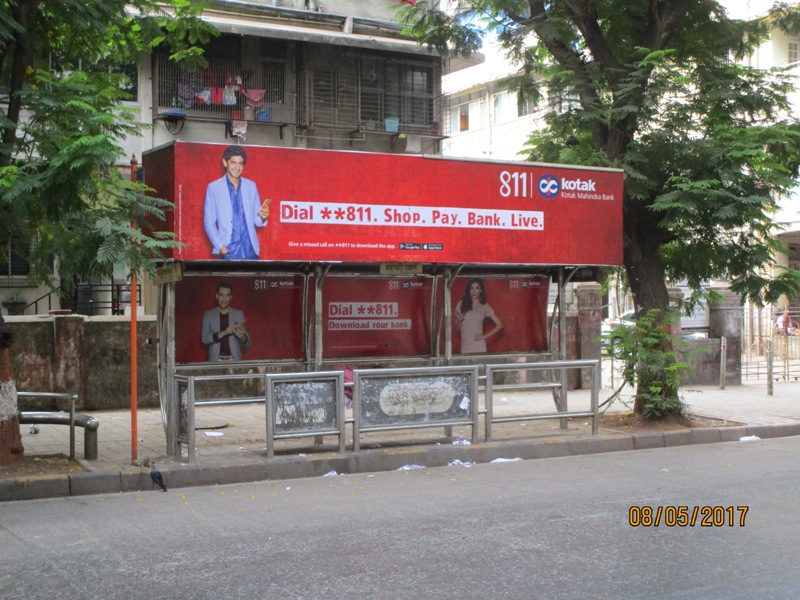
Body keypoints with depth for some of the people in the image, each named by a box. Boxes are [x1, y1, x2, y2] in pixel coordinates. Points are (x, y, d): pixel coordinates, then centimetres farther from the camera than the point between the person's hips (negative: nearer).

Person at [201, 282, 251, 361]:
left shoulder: (239, 314, 6)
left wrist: (242, 336, -18)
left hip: (234, 359, 0)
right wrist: (224, 332, -18)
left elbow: (247, 344, 4)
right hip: (215, 360, 0)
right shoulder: (208, 315, 6)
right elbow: (205, 339, -5)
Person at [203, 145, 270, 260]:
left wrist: (263, 217, -12)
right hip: (229, 252, -3)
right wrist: (220, 246, -9)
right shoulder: (214, 187, 1)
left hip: (251, 251, 3)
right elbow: (209, 222, 1)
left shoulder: (251, 186, 10)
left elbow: (257, 220, 11)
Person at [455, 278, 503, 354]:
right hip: (465, 347, 1)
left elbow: (499, 325, 6)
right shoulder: (461, 304, 6)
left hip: (479, 347, -1)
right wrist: (459, 320, -10)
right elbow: (457, 328, 9)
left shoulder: (484, 307, 4)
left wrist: (485, 336, -1)